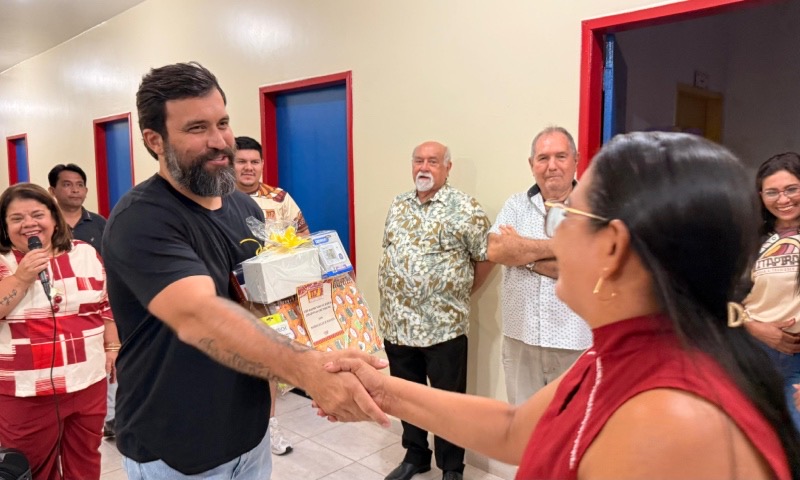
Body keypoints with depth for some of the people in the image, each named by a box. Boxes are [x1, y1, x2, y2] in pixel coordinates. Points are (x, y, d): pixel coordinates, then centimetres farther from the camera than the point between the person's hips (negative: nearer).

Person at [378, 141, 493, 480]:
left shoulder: (465, 209, -9)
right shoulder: (398, 206, 9)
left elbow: (486, 257, -3)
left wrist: (462, 293, 4)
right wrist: (391, 297, 14)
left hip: (444, 324, -5)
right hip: (397, 323, 5)